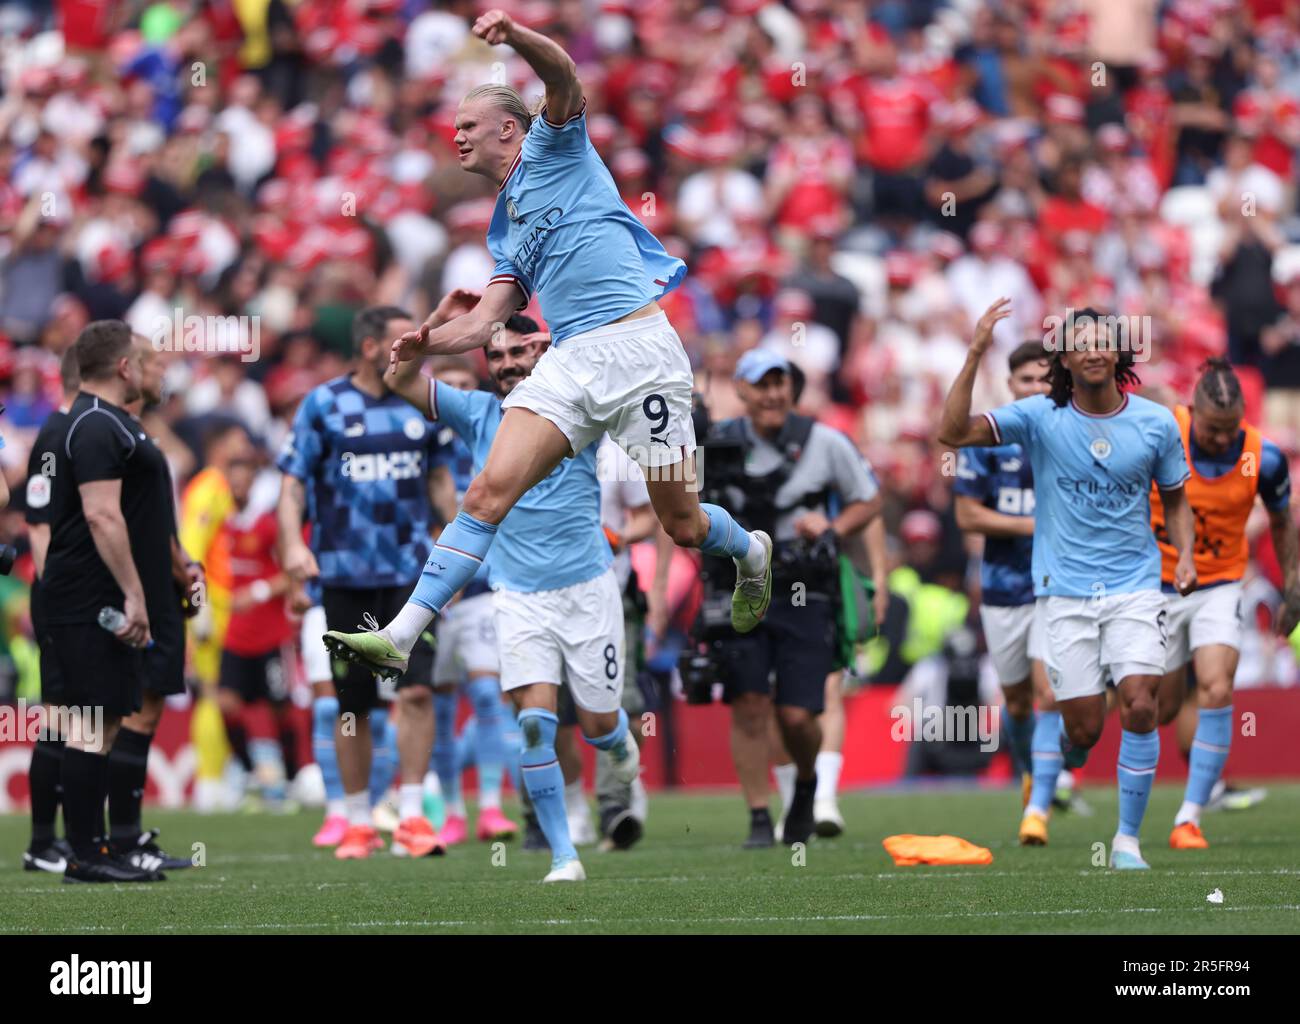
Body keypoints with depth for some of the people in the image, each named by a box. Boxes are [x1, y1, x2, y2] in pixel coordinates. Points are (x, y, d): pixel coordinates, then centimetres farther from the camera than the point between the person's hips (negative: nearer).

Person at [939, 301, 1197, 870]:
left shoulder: (1156, 422, 1)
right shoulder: (1041, 417, -4)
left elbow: (1175, 499, 15)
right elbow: (953, 433, -14)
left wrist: (1185, 557, -2)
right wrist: (975, 356, -21)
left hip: (1135, 584, 1)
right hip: (1065, 589, -1)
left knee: (1139, 706, -16)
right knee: (1084, 728, -3)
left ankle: (1128, 839, -3)